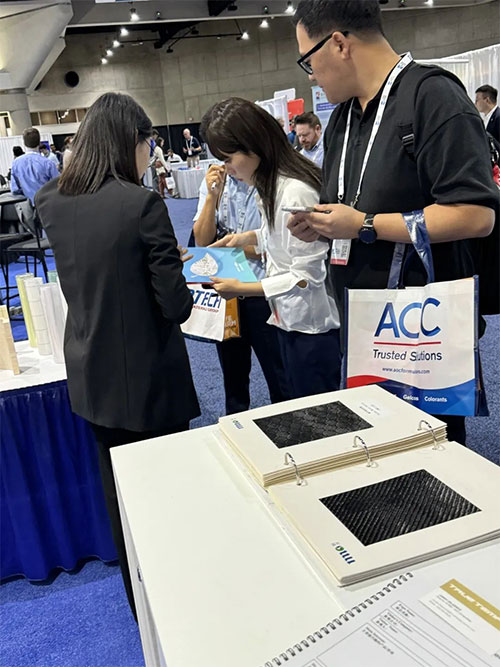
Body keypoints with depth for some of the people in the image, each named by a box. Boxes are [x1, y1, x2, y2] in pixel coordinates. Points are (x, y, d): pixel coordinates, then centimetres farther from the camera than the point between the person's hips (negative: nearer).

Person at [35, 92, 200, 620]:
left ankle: (139, 606, 42)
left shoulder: (51, 202, -2)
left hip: (91, 376, 6)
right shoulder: (142, 204, -21)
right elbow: (175, 304, -19)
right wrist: (180, 296, 1)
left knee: (119, 495, 21)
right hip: (149, 379, -6)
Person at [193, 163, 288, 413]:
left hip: (262, 291, -5)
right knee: (232, 372, 22)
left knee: (279, 378, 8)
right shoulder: (214, 182, 1)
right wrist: (212, 196, -14)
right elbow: (202, 241, -2)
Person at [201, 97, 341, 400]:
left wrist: (241, 289, -21)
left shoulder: (296, 192, -24)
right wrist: (248, 237, 8)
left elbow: (306, 277, -23)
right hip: (290, 318, 9)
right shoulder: (274, 184, 4)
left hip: (311, 323, -9)